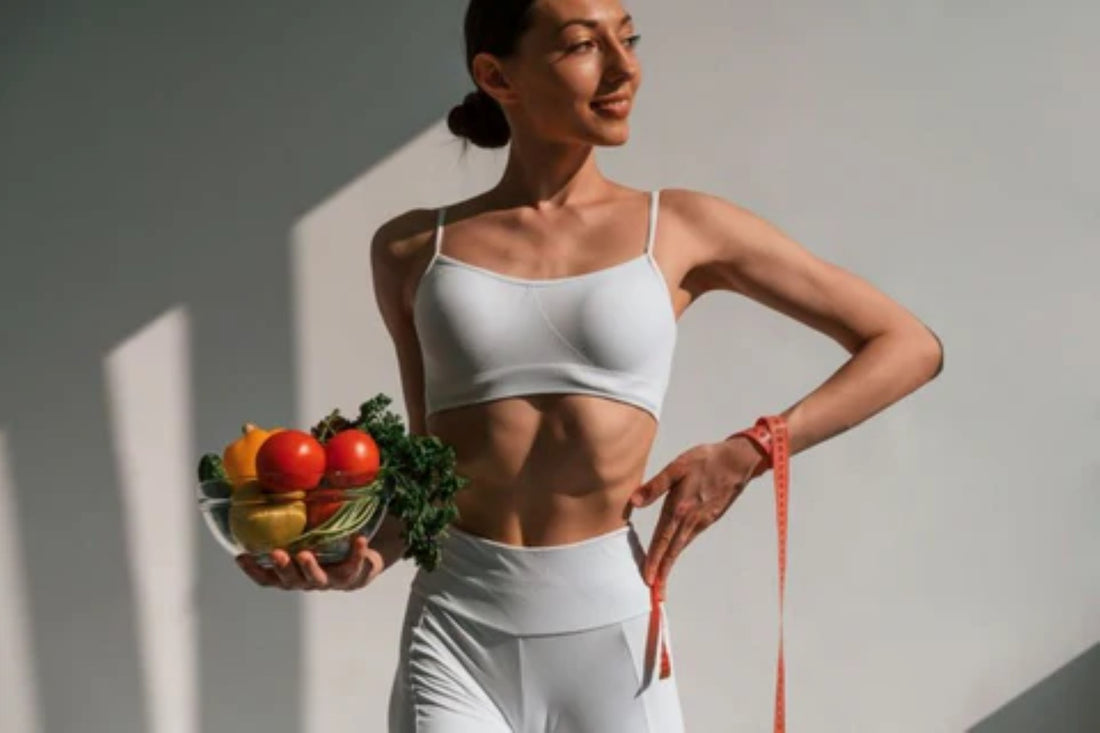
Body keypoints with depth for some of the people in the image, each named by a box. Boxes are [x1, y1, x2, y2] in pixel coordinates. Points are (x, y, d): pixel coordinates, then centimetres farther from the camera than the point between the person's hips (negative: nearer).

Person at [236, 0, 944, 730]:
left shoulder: (681, 227, 2)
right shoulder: (412, 249, 6)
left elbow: (910, 345, 4)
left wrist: (746, 453, -6)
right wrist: (367, 553, -8)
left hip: (609, 634, 0)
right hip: (456, 637, 1)